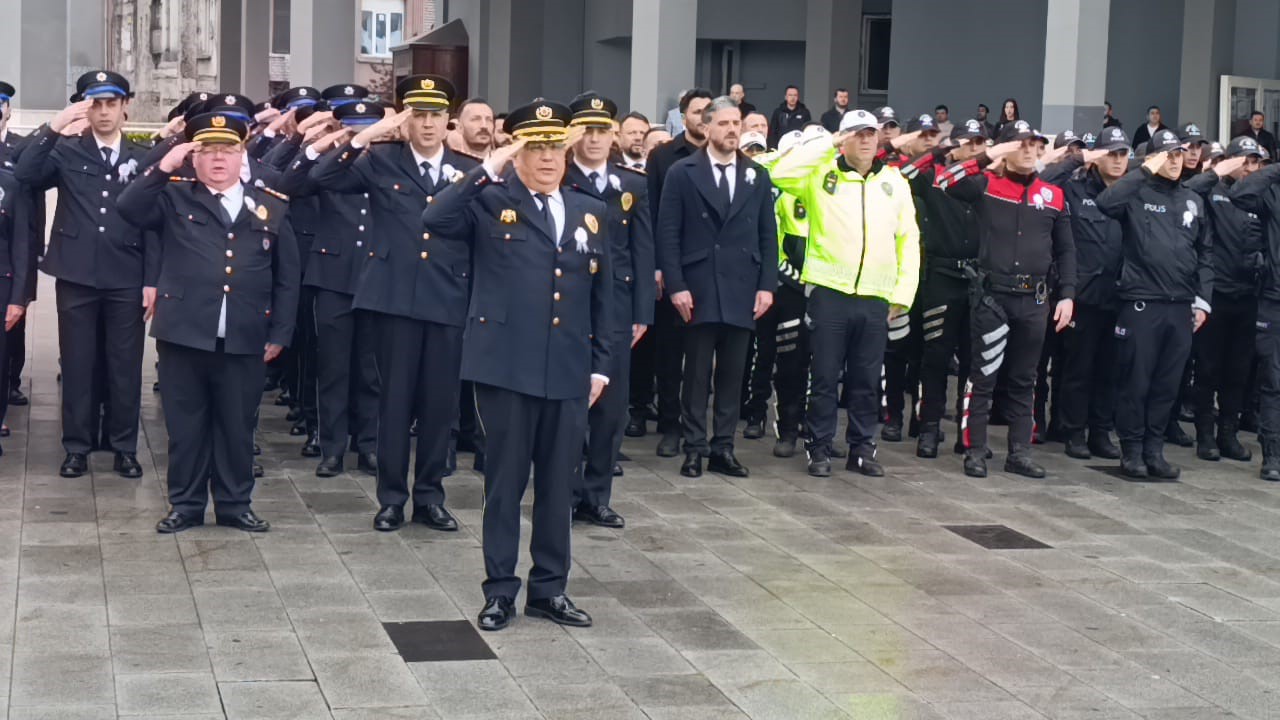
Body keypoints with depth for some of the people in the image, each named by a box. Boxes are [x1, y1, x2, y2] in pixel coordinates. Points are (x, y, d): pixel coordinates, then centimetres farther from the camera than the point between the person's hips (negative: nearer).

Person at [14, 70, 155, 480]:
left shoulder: (143, 158, 6)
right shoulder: (66, 151, 5)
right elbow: (24, 174, -12)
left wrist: (152, 280, -3)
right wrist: (54, 127, -20)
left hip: (126, 280, 0)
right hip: (77, 276, 0)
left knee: (125, 366, 5)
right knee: (76, 365, 6)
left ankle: (125, 448, 15)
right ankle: (76, 448, 14)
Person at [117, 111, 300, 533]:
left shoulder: (271, 207, 8)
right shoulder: (174, 199, 5)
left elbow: (287, 277, 8)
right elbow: (129, 209, -12)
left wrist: (279, 334, 3)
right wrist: (164, 167, -18)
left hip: (245, 341, 1)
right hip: (184, 335, -1)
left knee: (237, 427, 9)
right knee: (185, 426, 7)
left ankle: (235, 504, 22)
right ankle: (186, 505, 19)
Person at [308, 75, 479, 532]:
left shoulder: (469, 171, 8)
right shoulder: (381, 161, 3)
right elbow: (322, 178, -8)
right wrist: (365, 137, -17)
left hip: (449, 301, 2)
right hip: (396, 296, -2)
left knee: (441, 401, 7)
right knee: (395, 399, 3)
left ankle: (429, 496, 20)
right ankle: (391, 497, 14)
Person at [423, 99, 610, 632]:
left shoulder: (589, 212, 12)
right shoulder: (490, 203, -1)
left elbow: (601, 296, 15)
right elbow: (435, 220, -20)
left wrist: (600, 364, 10)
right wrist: (489, 169, -20)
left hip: (568, 372, 4)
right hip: (506, 367, -4)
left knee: (558, 482, 10)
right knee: (506, 480, 4)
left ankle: (549, 589, 21)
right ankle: (500, 590, 14)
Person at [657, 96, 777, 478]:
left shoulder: (757, 176, 11)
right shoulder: (682, 173, 1)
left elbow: (768, 236, 10)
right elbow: (667, 234, -3)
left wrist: (767, 285, 1)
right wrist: (675, 285, -10)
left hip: (743, 291, 3)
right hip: (698, 290, -3)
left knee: (732, 374, 6)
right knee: (697, 373, 2)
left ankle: (723, 449, 12)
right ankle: (694, 449, 9)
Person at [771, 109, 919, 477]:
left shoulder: (894, 181, 10)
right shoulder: (822, 174, 3)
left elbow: (908, 240, 10)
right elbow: (782, 173, -16)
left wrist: (903, 293, 4)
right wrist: (827, 145, -11)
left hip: (875, 298, 3)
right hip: (829, 292, -3)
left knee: (867, 380, 10)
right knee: (825, 377, 3)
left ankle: (862, 448, 20)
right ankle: (819, 449, 12)